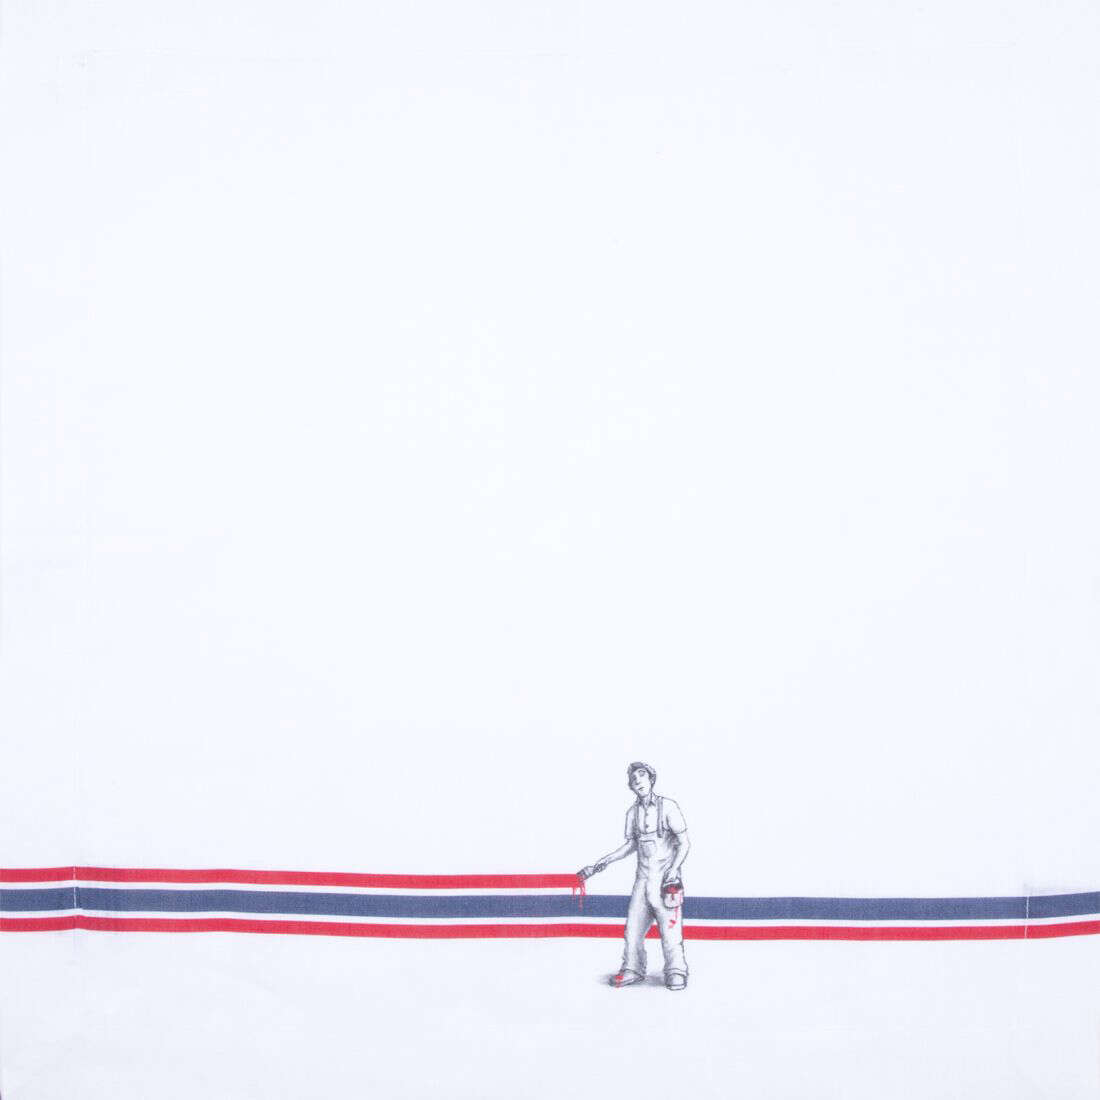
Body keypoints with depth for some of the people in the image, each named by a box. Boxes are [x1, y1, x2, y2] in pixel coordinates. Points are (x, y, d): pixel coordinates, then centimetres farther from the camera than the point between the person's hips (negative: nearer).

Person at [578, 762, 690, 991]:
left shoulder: (667, 807, -7)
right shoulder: (633, 812, 9)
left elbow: (684, 842, -6)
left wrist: (673, 871, -17)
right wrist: (600, 864, 16)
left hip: (666, 878, -5)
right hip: (643, 877, 5)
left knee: (670, 926, -10)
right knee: (633, 924, 2)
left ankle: (676, 972, 2)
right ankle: (633, 969, 16)